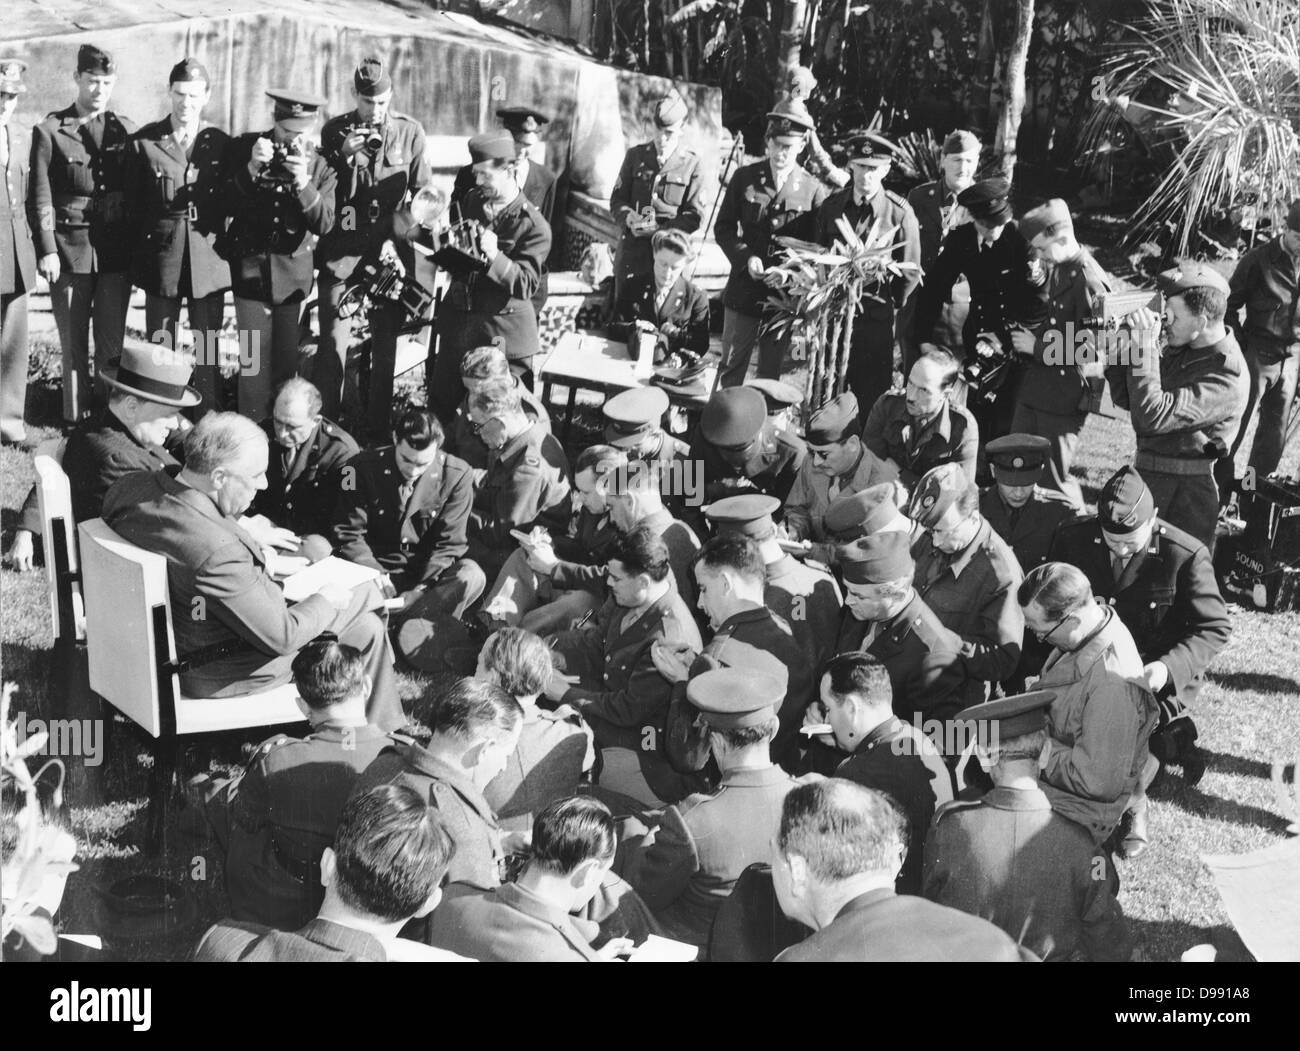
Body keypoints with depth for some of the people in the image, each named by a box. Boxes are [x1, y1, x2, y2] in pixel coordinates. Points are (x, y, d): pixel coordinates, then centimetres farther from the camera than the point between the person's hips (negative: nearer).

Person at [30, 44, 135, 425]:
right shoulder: (49, 131, 1)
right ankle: (76, 419, 12)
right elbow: (40, 198, -2)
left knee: (112, 341, 2)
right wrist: (46, 250, -10)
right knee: (73, 343, 4)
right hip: (69, 251, -2)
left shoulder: (125, 130, 9)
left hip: (116, 251, 2)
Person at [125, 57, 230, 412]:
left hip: (209, 258, 1)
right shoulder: (143, 142, 2)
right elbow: (132, 204, 5)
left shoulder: (221, 143, 6)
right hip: (160, 258, -1)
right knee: (160, 348, 4)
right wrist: (142, 249, 1)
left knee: (208, 351, 5)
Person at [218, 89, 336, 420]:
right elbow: (229, 206, -4)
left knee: (285, 355, 5)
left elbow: (324, 224, -7)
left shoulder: (319, 165, 1)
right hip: (251, 265, -1)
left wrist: (303, 183, -21)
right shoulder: (244, 148, 0)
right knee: (255, 354, -6)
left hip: (293, 270, 1)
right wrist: (252, 169, -19)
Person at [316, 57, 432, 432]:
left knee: (385, 345, 5)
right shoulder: (334, 131, 4)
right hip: (341, 253, 0)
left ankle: (378, 429, 16)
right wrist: (342, 156, -12)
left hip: (390, 254, 0)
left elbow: (422, 194, 3)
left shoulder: (410, 132, 2)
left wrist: (396, 238, -7)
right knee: (333, 343, -6)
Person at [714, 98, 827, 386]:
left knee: (771, 373, 10)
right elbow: (723, 227, 5)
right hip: (744, 290, 1)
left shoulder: (813, 189, -5)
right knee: (731, 368, 9)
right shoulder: (745, 177, 0)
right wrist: (746, 257, -11)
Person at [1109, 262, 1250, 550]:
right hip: (1146, 473, 8)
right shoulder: (1181, 349, 5)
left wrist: (1144, 346, -27)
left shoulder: (1227, 378, -21)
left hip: (1184, 496, -8)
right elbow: (1126, 399, 9)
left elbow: (1153, 416, -30)